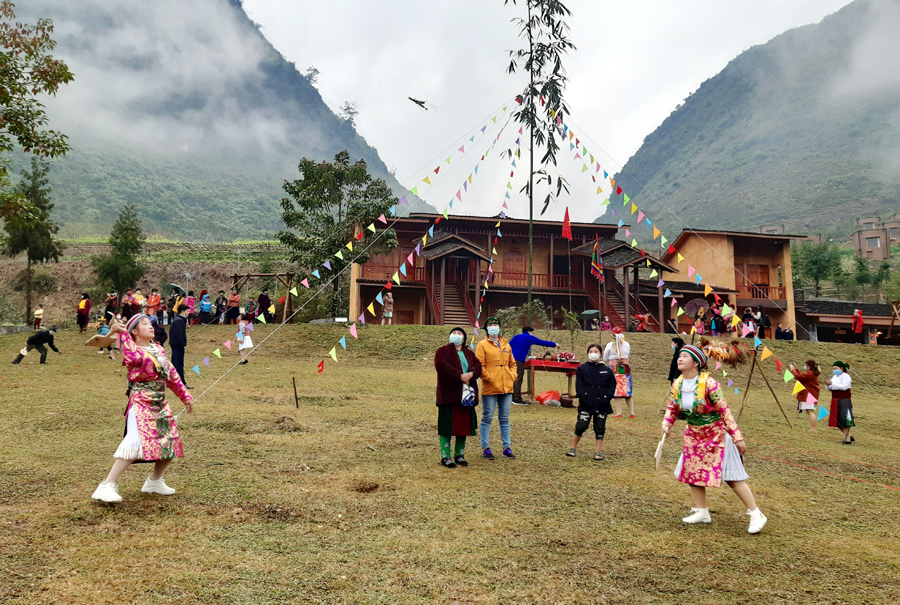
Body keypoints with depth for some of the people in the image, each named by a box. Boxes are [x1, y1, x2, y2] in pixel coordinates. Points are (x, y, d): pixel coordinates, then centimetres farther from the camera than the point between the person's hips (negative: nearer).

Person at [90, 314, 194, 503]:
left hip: (161, 405, 8)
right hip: (140, 404, -7)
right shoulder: (133, 350, -7)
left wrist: (185, 396, 21)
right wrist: (124, 334, -33)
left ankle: (154, 481, 31)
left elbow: (172, 375, 20)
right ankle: (107, 486, -12)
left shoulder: (158, 350, 14)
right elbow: (133, 358, -34)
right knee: (136, 443, -21)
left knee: (170, 443, 10)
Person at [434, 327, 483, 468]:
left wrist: (471, 373, -19)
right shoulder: (442, 351, 3)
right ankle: (445, 456, 5)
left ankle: (459, 454, 21)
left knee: (464, 424, 8)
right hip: (448, 394, -5)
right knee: (447, 425, -3)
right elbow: (442, 366, -15)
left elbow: (478, 366, 4)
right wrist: (460, 376, -20)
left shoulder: (469, 353, 19)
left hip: (466, 395, 5)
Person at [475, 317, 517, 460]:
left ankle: (507, 447, 18)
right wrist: (489, 378, -14)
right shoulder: (482, 345, -1)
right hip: (490, 388, -5)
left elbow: (512, 363, 21)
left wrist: (513, 376, 5)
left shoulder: (506, 345, 15)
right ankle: (485, 448, 9)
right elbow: (479, 366, -7)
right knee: (487, 418, 1)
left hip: (507, 388, 5)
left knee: (504, 419, 11)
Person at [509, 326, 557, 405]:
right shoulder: (530, 338, 6)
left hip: (512, 359, 7)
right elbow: (543, 343, 13)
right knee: (518, 379, -7)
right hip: (519, 360, -7)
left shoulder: (516, 336, 22)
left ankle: (513, 397, 14)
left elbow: (508, 346, 18)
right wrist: (555, 345, 24)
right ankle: (517, 399, -8)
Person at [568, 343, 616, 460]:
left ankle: (598, 452, 15)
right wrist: (582, 396, -11)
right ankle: (573, 448, 11)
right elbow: (579, 385, 1)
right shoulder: (582, 368, 5)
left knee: (600, 428, 6)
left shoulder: (607, 371, 8)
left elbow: (612, 386, 7)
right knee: (581, 425, -5)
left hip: (602, 404, 2)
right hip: (586, 403, -1)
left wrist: (607, 397, -7)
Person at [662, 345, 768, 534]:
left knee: (731, 476, -3)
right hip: (693, 435, 7)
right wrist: (666, 424, -11)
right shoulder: (677, 385, -4)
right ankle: (702, 512, 26)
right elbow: (672, 408, 8)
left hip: (716, 435, -7)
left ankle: (756, 515, 10)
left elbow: (725, 411, -18)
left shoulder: (708, 383, -23)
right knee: (692, 473, 11)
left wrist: (737, 437, -16)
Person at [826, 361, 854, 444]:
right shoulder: (835, 377, 15)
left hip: (844, 401, -8)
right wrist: (828, 385, -8)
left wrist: (832, 383, -27)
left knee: (844, 421, -8)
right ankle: (848, 436, 23)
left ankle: (847, 439, -2)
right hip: (835, 402, 8)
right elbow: (829, 389, 14)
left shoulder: (846, 376, -8)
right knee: (837, 421, 10)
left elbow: (844, 387, -23)